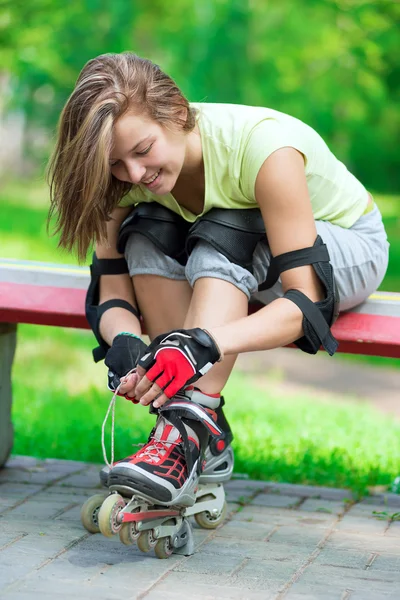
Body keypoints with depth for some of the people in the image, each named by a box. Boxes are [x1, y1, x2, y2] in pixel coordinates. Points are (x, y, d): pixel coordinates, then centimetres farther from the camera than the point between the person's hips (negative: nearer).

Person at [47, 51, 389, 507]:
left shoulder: (263, 145, -35)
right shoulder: (126, 175, -18)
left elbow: (303, 304, -38)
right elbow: (112, 296, -17)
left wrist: (203, 345, -54)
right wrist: (124, 345, -41)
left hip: (349, 246, -5)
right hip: (235, 265, 5)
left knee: (219, 238, -35)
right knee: (148, 234, -26)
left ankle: (189, 432, -42)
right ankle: (209, 441, -26)